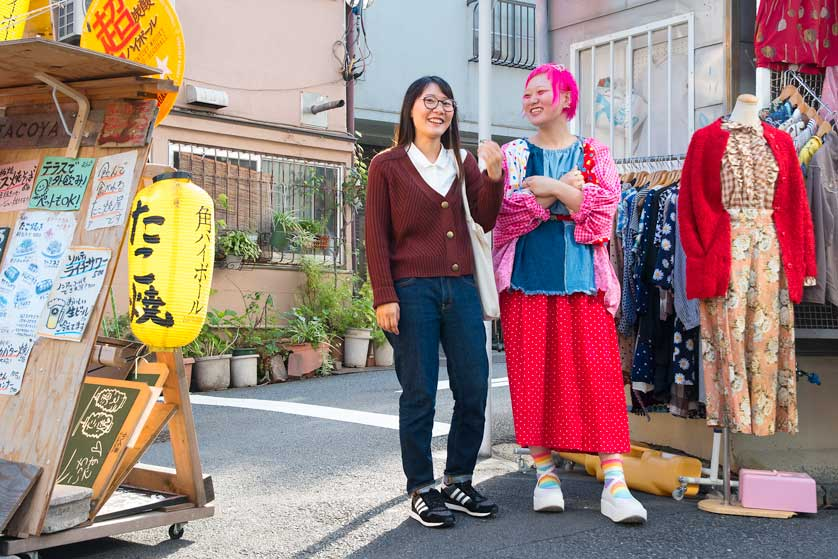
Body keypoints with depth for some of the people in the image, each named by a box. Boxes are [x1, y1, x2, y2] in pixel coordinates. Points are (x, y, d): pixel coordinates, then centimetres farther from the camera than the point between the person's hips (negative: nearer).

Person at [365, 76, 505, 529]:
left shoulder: (463, 164, 15)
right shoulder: (387, 165, 2)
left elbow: (485, 219, 4)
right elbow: (376, 237, -2)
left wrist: (494, 176, -12)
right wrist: (384, 297, -10)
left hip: (460, 287, 5)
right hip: (412, 288, -5)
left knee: (474, 389, 5)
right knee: (419, 393, -1)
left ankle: (458, 482, 21)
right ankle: (421, 492, 12)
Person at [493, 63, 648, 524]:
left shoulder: (594, 154, 12)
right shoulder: (513, 155, 12)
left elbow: (605, 205, -5)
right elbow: (505, 212, -4)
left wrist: (550, 188, -10)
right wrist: (568, 191, -7)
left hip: (582, 278, -1)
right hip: (526, 278, 1)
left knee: (597, 374, -7)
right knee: (533, 374, 0)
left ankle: (614, 484, -6)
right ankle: (545, 472, 12)